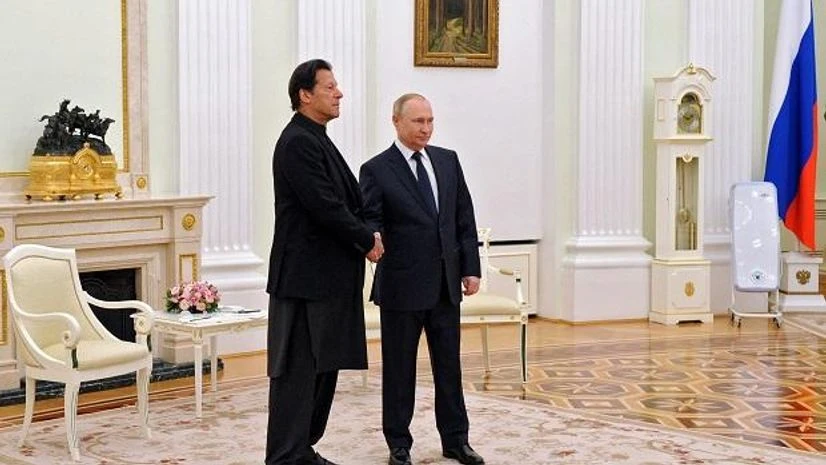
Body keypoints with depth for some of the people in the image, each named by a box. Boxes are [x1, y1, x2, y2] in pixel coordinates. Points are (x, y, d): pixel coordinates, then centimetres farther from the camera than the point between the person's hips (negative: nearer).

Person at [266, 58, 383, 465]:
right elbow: (325, 207, -21)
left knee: (324, 366, 14)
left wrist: (367, 236, 2)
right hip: (307, 276, -10)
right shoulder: (298, 142, -15)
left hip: (329, 276, 10)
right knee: (298, 371, -5)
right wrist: (367, 240, -8)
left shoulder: (317, 140, 16)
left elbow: (346, 201, 19)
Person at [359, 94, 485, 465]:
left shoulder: (448, 161, 8)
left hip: (445, 283, 4)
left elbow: (465, 217, 9)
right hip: (402, 285, -4)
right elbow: (370, 222, -10)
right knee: (399, 368, 7)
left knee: (449, 365, 12)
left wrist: (471, 268, 5)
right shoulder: (376, 170, -6)